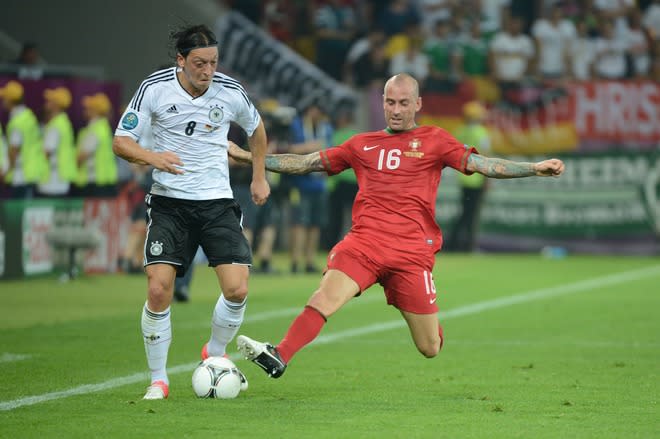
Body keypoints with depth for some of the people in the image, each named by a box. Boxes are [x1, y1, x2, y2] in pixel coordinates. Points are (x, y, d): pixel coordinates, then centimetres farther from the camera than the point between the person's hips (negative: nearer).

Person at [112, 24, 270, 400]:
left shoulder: (230, 91, -4)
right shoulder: (154, 88, -9)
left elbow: (256, 128, 17)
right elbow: (121, 142, -7)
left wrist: (259, 177, 19)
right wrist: (153, 157, -26)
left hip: (217, 201, 1)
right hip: (169, 202, -1)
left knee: (237, 289, -12)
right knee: (158, 290, -14)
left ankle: (215, 354, 18)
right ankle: (158, 381, 3)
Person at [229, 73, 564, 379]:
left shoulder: (434, 141, 10)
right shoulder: (361, 145, 17)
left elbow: (481, 164, 1)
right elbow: (307, 163, 19)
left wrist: (535, 168, -11)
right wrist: (248, 156, 14)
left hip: (412, 250, -1)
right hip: (364, 241, 1)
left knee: (430, 349, 2)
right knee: (326, 294, -28)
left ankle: (430, 323, 39)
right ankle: (278, 357, -39)